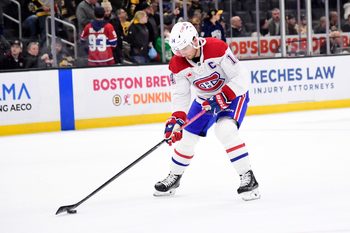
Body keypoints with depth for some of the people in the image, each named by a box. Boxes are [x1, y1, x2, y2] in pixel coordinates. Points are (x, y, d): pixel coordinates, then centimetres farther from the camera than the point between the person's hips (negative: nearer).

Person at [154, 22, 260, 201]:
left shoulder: (217, 49, -31)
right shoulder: (177, 65, -16)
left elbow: (241, 78, -28)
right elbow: (180, 94, -10)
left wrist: (222, 98, -34)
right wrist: (177, 119, -25)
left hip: (233, 94, -6)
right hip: (205, 99, 6)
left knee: (225, 130, -30)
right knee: (187, 136, 10)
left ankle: (248, 178, -23)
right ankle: (174, 178, 34)